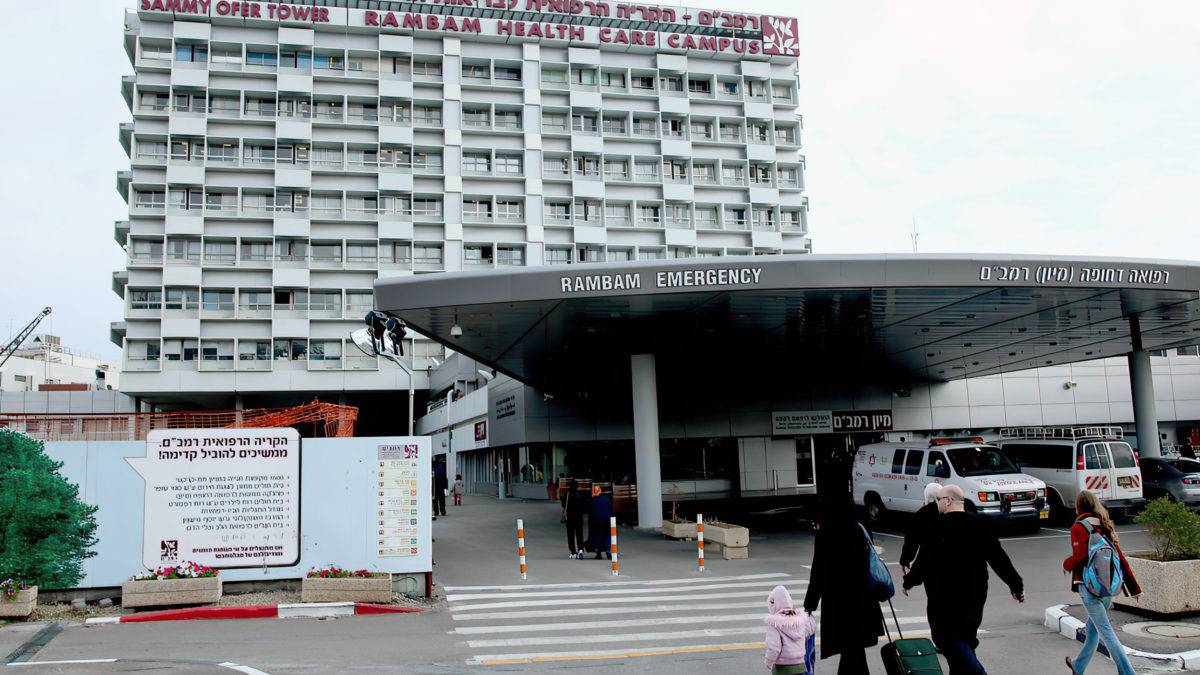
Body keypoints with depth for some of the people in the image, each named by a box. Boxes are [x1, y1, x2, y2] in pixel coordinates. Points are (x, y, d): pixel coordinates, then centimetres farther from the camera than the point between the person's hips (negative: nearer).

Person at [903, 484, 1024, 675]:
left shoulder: (937, 527, -13)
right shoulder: (979, 525, 5)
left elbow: (924, 562, -12)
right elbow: (999, 559, 6)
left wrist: (908, 581, 3)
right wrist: (1016, 586, 14)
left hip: (944, 597, -7)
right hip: (975, 595, 7)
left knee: (947, 637, -3)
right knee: (966, 636, 18)